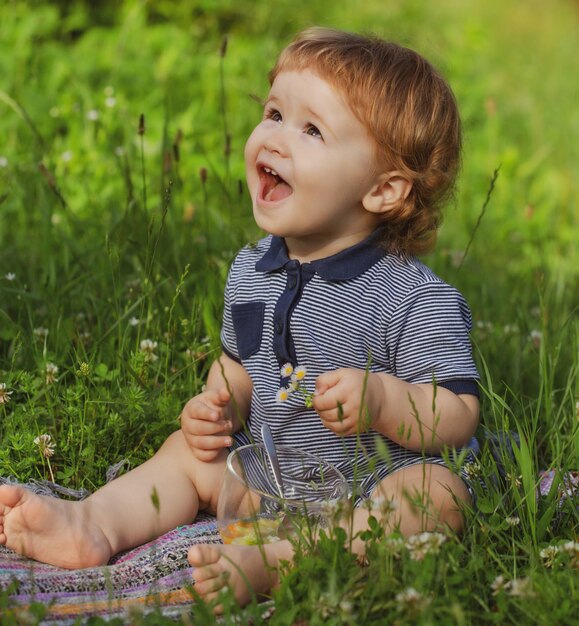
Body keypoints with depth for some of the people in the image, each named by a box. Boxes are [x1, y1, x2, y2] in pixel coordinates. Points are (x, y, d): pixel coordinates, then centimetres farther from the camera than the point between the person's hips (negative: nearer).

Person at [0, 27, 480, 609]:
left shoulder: (417, 299, -17)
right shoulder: (250, 272, 4)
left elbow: (458, 417, -18)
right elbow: (239, 362, 20)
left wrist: (383, 399, -35)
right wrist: (217, 405, 0)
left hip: (373, 490, -7)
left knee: (439, 492, -34)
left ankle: (266, 561, -48)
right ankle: (94, 522, -15)